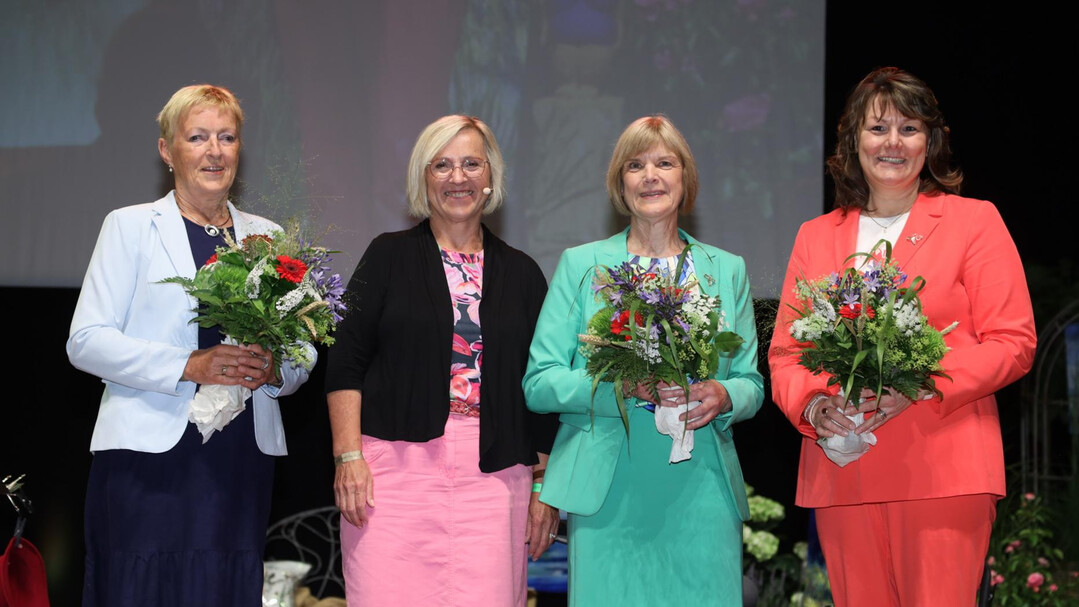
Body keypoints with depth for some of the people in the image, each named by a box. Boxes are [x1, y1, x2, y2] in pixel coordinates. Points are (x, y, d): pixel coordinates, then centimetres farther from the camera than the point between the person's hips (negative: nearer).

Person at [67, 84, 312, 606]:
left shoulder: (266, 236, 16)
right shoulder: (130, 226, 6)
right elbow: (86, 342, -3)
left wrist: (274, 370, -7)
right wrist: (190, 366, -14)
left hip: (242, 459, 3)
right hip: (151, 453, -3)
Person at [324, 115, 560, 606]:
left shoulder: (521, 273, 13)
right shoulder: (390, 256, 7)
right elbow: (346, 363, 3)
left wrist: (545, 486, 8)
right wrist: (349, 455, -8)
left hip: (494, 473, 2)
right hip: (395, 467, -2)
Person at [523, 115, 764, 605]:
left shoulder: (727, 270, 14)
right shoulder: (581, 265, 8)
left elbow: (752, 384, 15)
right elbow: (538, 384, 2)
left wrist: (723, 396, -9)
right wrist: (624, 383, -15)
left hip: (701, 491, 2)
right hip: (609, 495, -2)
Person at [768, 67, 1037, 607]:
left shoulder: (975, 222, 6)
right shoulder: (815, 237, 17)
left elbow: (1013, 343, 0)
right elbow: (784, 352, 16)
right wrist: (812, 404, -6)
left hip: (944, 473, -3)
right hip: (841, 475, 3)